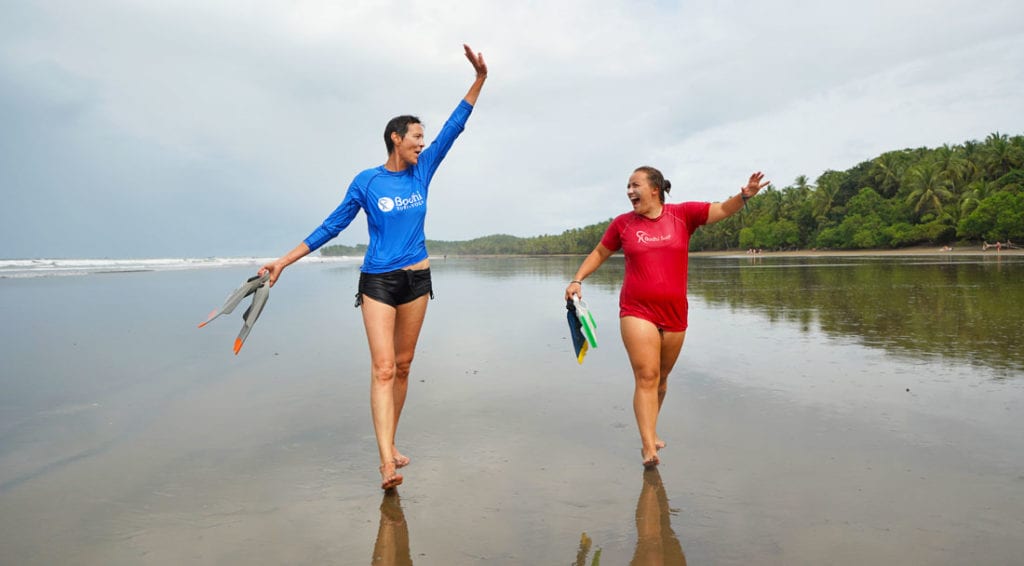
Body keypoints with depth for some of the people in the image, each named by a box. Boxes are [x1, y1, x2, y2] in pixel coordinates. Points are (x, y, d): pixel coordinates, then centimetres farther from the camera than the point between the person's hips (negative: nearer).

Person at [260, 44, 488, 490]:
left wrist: (479, 78, 1)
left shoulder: (422, 171, 6)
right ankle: (386, 463, -16)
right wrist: (284, 260, 1)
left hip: (416, 278, 4)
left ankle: (390, 442, 23)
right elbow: (332, 226, 2)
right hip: (377, 281, -4)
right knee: (382, 369, -12)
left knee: (402, 366, 10)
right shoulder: (367, 181, -4)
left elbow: (453, 127, 5)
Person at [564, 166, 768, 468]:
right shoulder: (623, 223, 4)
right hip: (637, 311, -2)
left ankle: (650, 430, 36)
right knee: (646, 377, -12)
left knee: (661, 378, 15)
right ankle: (648, 447, -12)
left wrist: (744, 195, -23)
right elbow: (599, 253, 14)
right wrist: (577, 280, 2)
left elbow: (722, 210, -3)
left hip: (674, 313, 2)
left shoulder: (682, 214, 3)